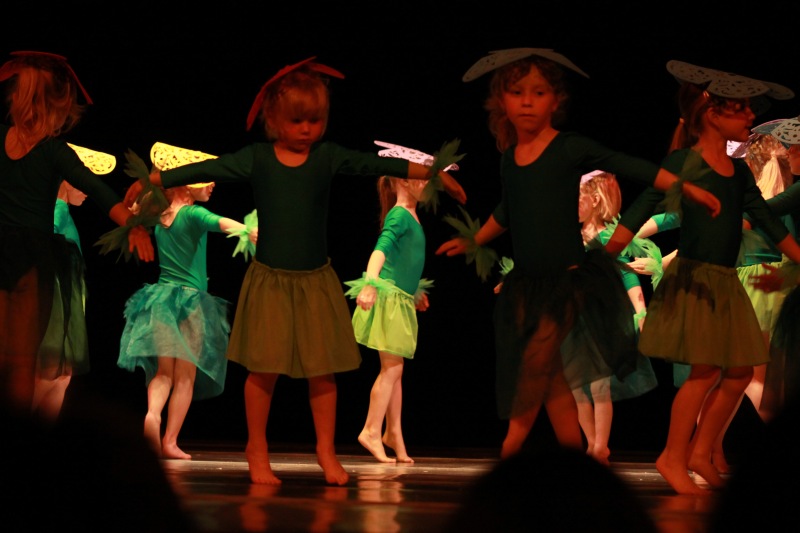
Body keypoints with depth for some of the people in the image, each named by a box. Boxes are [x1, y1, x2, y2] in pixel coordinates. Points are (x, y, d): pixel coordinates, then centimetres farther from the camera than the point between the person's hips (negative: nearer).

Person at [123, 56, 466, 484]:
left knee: (323, 369, 4)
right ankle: (257, 449, 16)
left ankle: (326, 451, 17)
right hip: (270, 280, -1)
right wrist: (152, 179, -10)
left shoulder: (329, 157, -1)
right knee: (264, 368, 0)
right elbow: (205, 169, -6)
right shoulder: (255, 159, -4)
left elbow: (377, 164, -5)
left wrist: (433, 174, -9)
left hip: (316, 280, 1)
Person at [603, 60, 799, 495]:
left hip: (726, 282, 7)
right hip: (693, 279, -7)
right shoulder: (683, 162, -8)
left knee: (741, 369, 5)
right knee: (706, 370, -9)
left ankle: (700, 451, 16)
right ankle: (673, 458, 2)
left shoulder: (739, 171, 11)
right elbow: (642, 208, -12)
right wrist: (602, 259, -19)